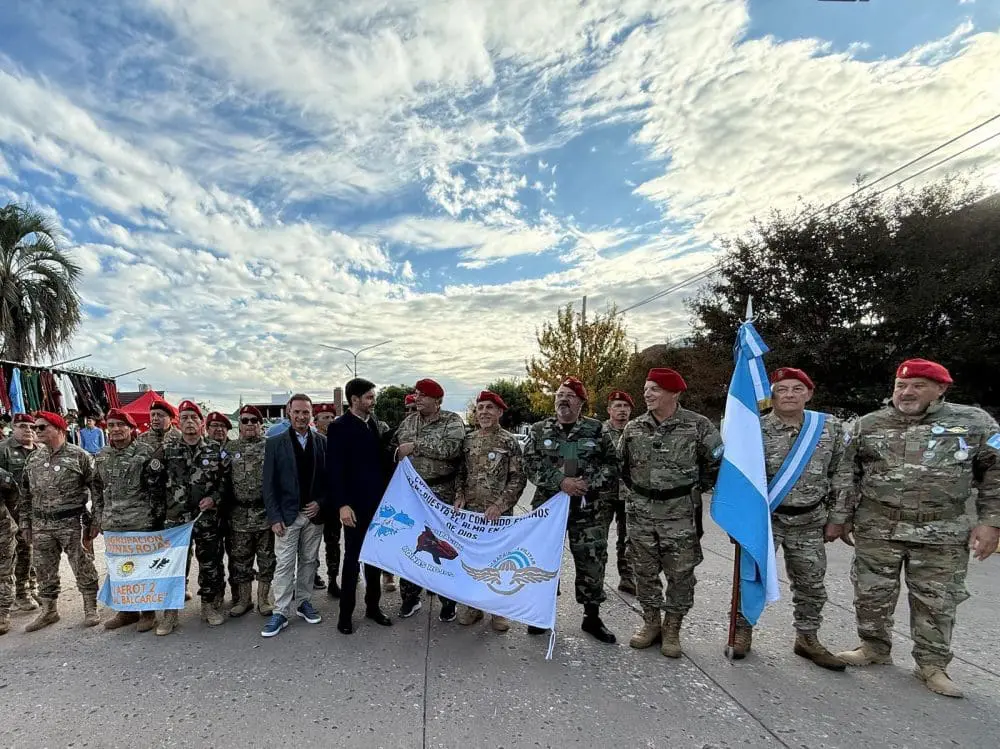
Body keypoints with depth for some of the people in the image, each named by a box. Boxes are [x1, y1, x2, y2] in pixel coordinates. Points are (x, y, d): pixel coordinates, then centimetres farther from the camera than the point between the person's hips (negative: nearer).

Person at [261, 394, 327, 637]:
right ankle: (280, 613, 12)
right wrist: (274, 517, -8)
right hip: (287, 514, -2)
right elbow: (269, 484, -3)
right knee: (284, 563, 2)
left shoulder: (322, 442, 3)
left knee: (309, 561, 12)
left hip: (314, 513, 2)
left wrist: (320, 503, -7)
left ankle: (304, 603, 26)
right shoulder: (275, 443, -2)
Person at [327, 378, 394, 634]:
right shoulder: (339, 427, -8)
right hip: (355, 505, -5)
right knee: (352, 558, 5)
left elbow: (386, 462, 9)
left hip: (379, 503, 5)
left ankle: (373, 605, 28)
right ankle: (346, 612, 20)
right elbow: (334, 469, -12)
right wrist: (342, 504, -18)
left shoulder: (380, 426, 8)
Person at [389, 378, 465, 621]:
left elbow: (452, 448, -24)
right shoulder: (408, 421, 11)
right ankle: (410, 597, 30)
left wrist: (415, 445, -21)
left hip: (441, 494, -5)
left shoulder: (452, 421, -6)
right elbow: (392, 447, 20)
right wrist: (398, 452, -4)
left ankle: (448, 601, 22)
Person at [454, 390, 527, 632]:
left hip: (499, 513, -3)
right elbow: (461, 473, 13)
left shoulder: (509, 442, -5)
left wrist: (500, 504, -16)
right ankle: (472, 605, 28)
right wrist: (459, 496, -3)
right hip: (470, 510, 4)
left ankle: (499, 610, 22)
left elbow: (518, 478, -7)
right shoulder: (468, 440, 6)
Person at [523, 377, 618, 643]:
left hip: (587, 509, 0)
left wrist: (589, 485, -15)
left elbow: (611, 465, 1)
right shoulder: (539, 430, 2)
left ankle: (592, 618, 25)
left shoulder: (596, 430, 2)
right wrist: (561, 482, -19)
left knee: (592, 561, 6)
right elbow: (531, 466, -6)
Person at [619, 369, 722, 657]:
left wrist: (696, 488, 3)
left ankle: (672, 628, 25)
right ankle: (651, 622, 29)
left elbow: (717, 462, 0)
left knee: (680, 573, 7)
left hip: (680, 513, -3)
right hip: (640, 512, 3)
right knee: (645, 570, 12)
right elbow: (622, 464, 16)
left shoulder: (697, 425, -9)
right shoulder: (633, 428, 2)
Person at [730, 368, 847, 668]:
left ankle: (807, 639, 34)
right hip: (763, 518, -3)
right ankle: (742, 632, 25)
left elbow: (840, 475, 7)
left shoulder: (831, 428, -1)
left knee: (811, 584, 14)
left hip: (809, 522, 3)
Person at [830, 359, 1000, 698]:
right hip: (876, 530, 1)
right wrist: (839, 517, 2)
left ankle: (932, 665, 26)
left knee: (936, 601, 10)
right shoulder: (867, 425, 2)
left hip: (943, 535, -1)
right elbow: (846, 475, 4)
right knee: (872, 594, 9)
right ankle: (874, 648, 28)